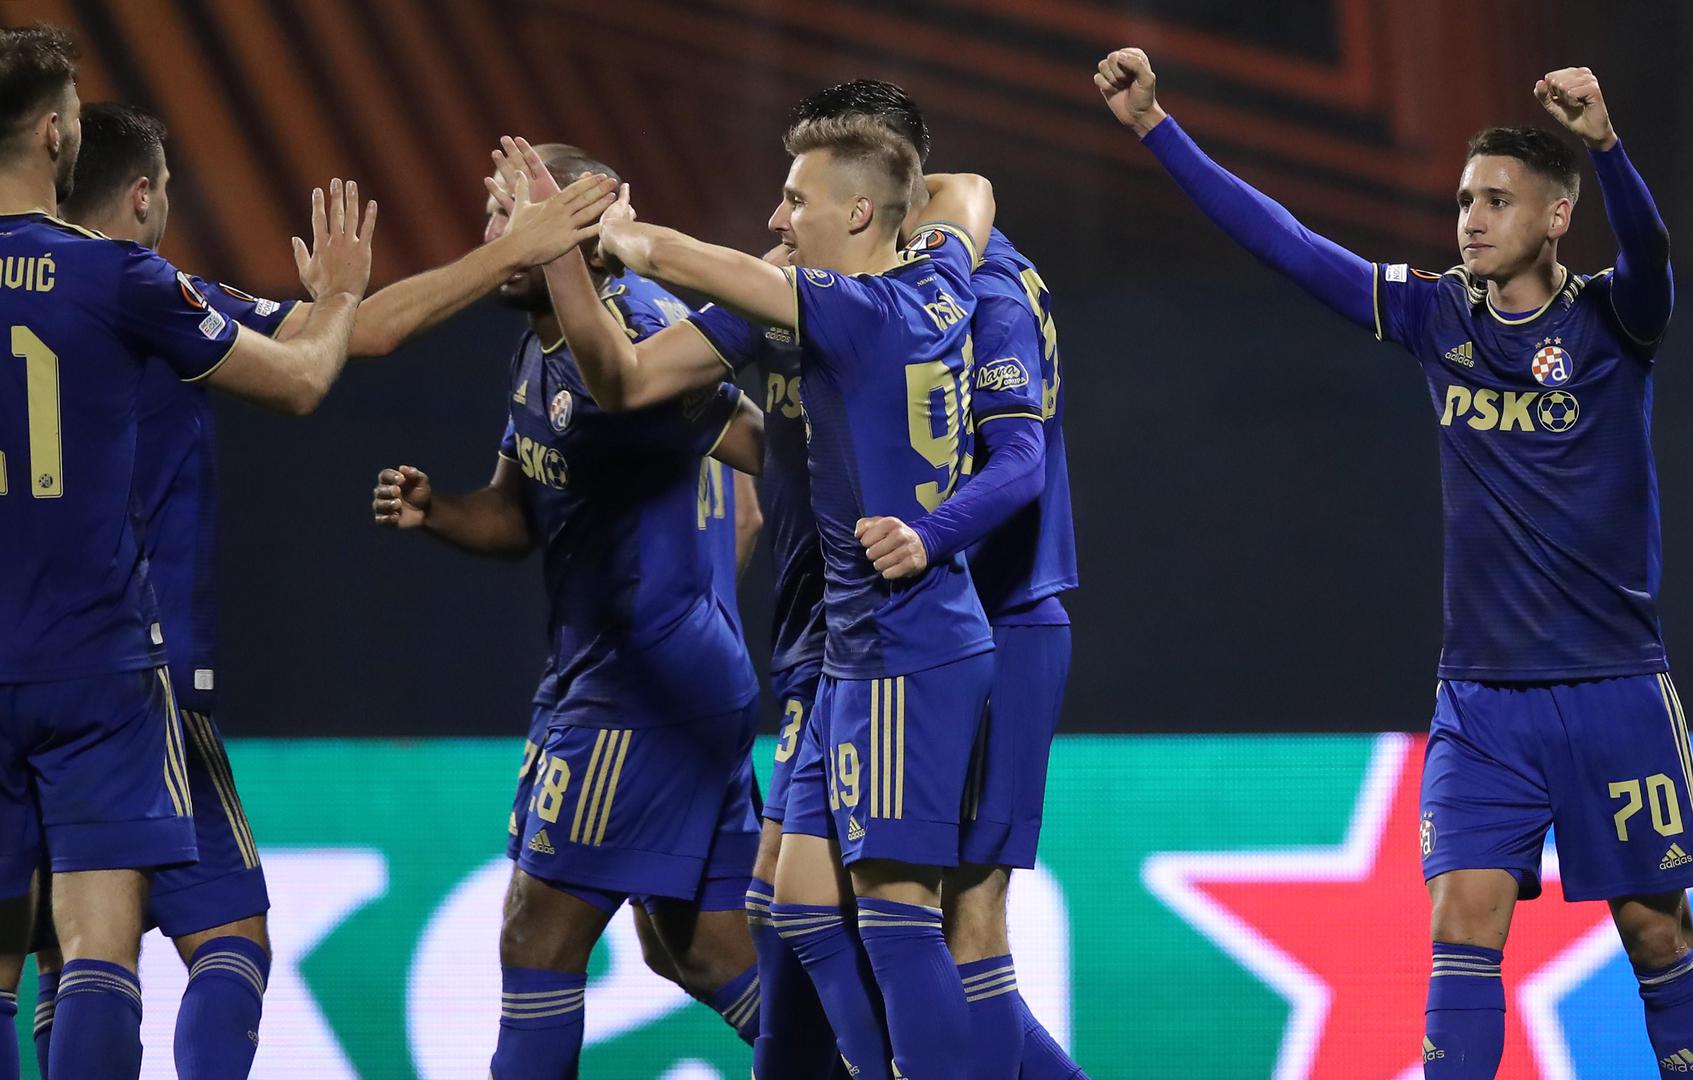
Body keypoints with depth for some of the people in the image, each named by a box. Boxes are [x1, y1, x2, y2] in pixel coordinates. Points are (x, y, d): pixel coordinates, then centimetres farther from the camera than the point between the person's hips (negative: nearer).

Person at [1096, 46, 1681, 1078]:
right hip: (1482, 696, 3)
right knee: (1464, 921, -8)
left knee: (1654, 927, 4)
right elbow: (1282, 240, 5)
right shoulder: (1438, 314, 4)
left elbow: (1650, 251, -28)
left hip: (1614, 689, -3)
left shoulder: (1609, 320, -6)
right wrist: (1156, 126, 1)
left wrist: (1606, 142, -47)